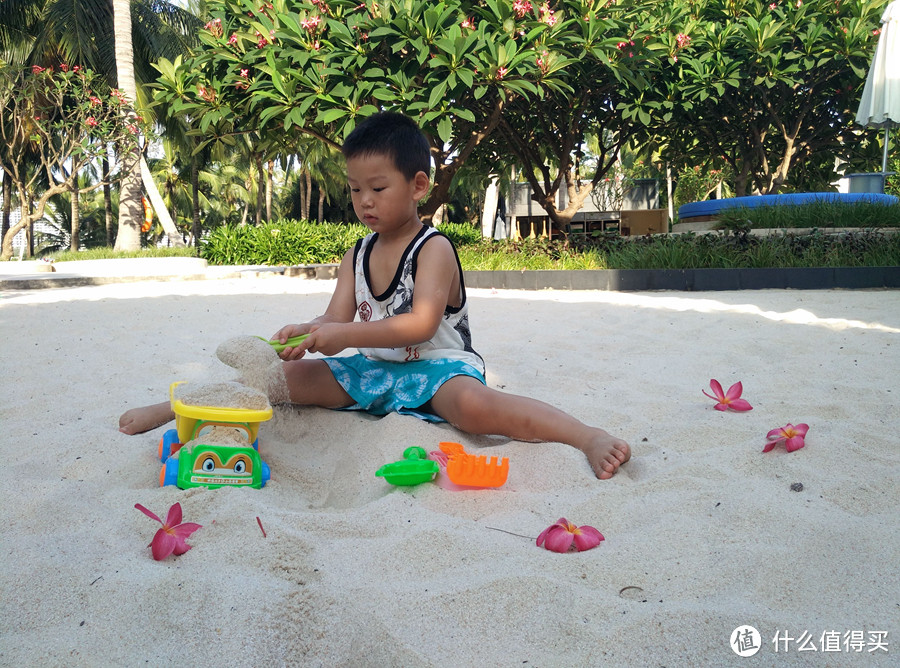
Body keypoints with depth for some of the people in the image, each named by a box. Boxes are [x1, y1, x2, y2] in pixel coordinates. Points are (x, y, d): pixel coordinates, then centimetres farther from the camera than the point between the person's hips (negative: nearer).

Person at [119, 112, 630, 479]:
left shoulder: (434, 249, -12)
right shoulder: (358, 256, 8)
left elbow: (421, 324, -24)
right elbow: (338, 318, 2)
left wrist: (344, 335, -31)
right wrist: (306, 334, -21)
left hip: (436, 367, -6)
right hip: (372, 371, 6)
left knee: (473, 404, -39)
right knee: (292, 375, -5)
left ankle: (588, 435, -36)